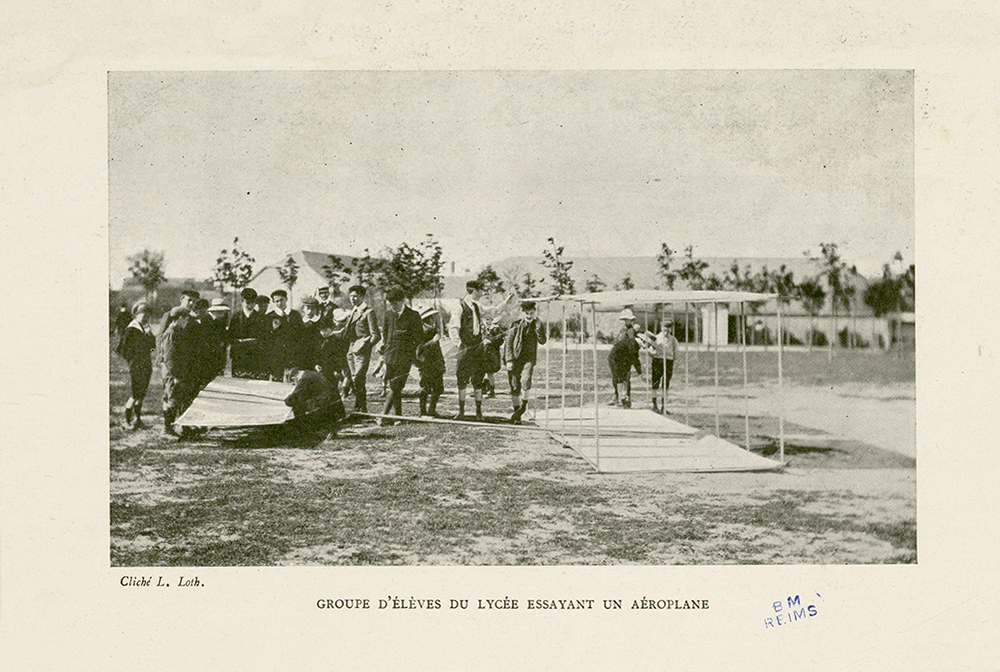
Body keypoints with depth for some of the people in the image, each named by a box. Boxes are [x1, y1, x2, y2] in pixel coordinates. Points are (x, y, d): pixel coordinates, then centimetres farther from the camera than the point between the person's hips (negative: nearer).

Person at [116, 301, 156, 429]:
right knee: (136, 394, -6)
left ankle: (138, 418, 20)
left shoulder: (145, 328, 13)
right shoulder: (131, 330, -10)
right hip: (136, 366, -7)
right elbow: (122, 349, -11)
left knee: (142, 394, 10)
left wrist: (149, 334, -4)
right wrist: (132, 361, -10)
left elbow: (153, 345, 10)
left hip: (147, 365, 7)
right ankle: (127, 419, 7)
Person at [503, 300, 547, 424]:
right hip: (515, 358, 0)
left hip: (529, 358, 0)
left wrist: (538, 328, -20)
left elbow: (542, 341, -6)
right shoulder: (516, 326, -3)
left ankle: (524, 404, 2)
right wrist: (509, 360, -9)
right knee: (515, 386, -1)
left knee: (526, 379, -22)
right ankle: (517, 410, 14)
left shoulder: (537, 325, 2)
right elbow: (508, 342, -1)